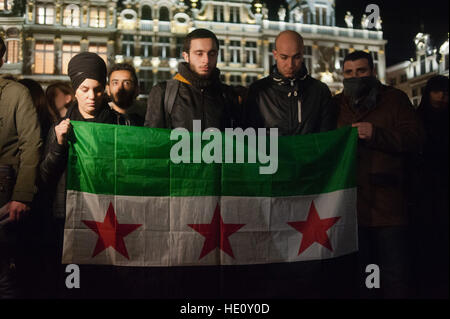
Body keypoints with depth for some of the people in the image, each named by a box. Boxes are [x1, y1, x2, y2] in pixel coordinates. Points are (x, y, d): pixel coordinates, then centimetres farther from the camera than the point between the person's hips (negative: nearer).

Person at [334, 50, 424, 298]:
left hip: (388, 204, -2)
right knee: (359, 277, 12)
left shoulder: (395, 99, 7)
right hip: (351, 205, 2)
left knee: (395, 277, 2)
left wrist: (376, 134, -17)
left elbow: (415, 139, -5)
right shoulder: (336, 105, 14)